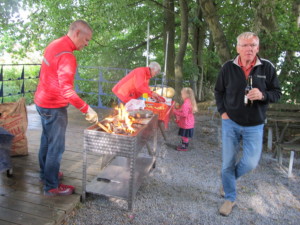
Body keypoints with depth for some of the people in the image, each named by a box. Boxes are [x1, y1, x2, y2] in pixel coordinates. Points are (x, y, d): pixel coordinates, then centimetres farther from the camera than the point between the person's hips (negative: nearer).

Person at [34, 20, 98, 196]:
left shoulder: (54, 45, 7)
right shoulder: (67, 56, -24)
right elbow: (67, 91, -30)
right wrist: (87, 109, -24)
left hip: (43, 101, 10)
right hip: (54, 107, -10)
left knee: (47, 140, 22)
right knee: (56, 147, 2)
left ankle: (46, 173, 39)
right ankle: (52, 186, 17)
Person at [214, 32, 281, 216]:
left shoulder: (267, 67, -6)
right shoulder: (228, 67, -4)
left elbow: (277, 93, 0)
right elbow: (219, 91, 9)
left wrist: (263, 95, -21)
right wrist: (222, 111, -2)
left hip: (254, 126, 0)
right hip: (230, 123, 1)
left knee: (251, 163, -3)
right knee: (227, 163, 5)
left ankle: (230, 178, 31)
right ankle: (230, 198, 25)